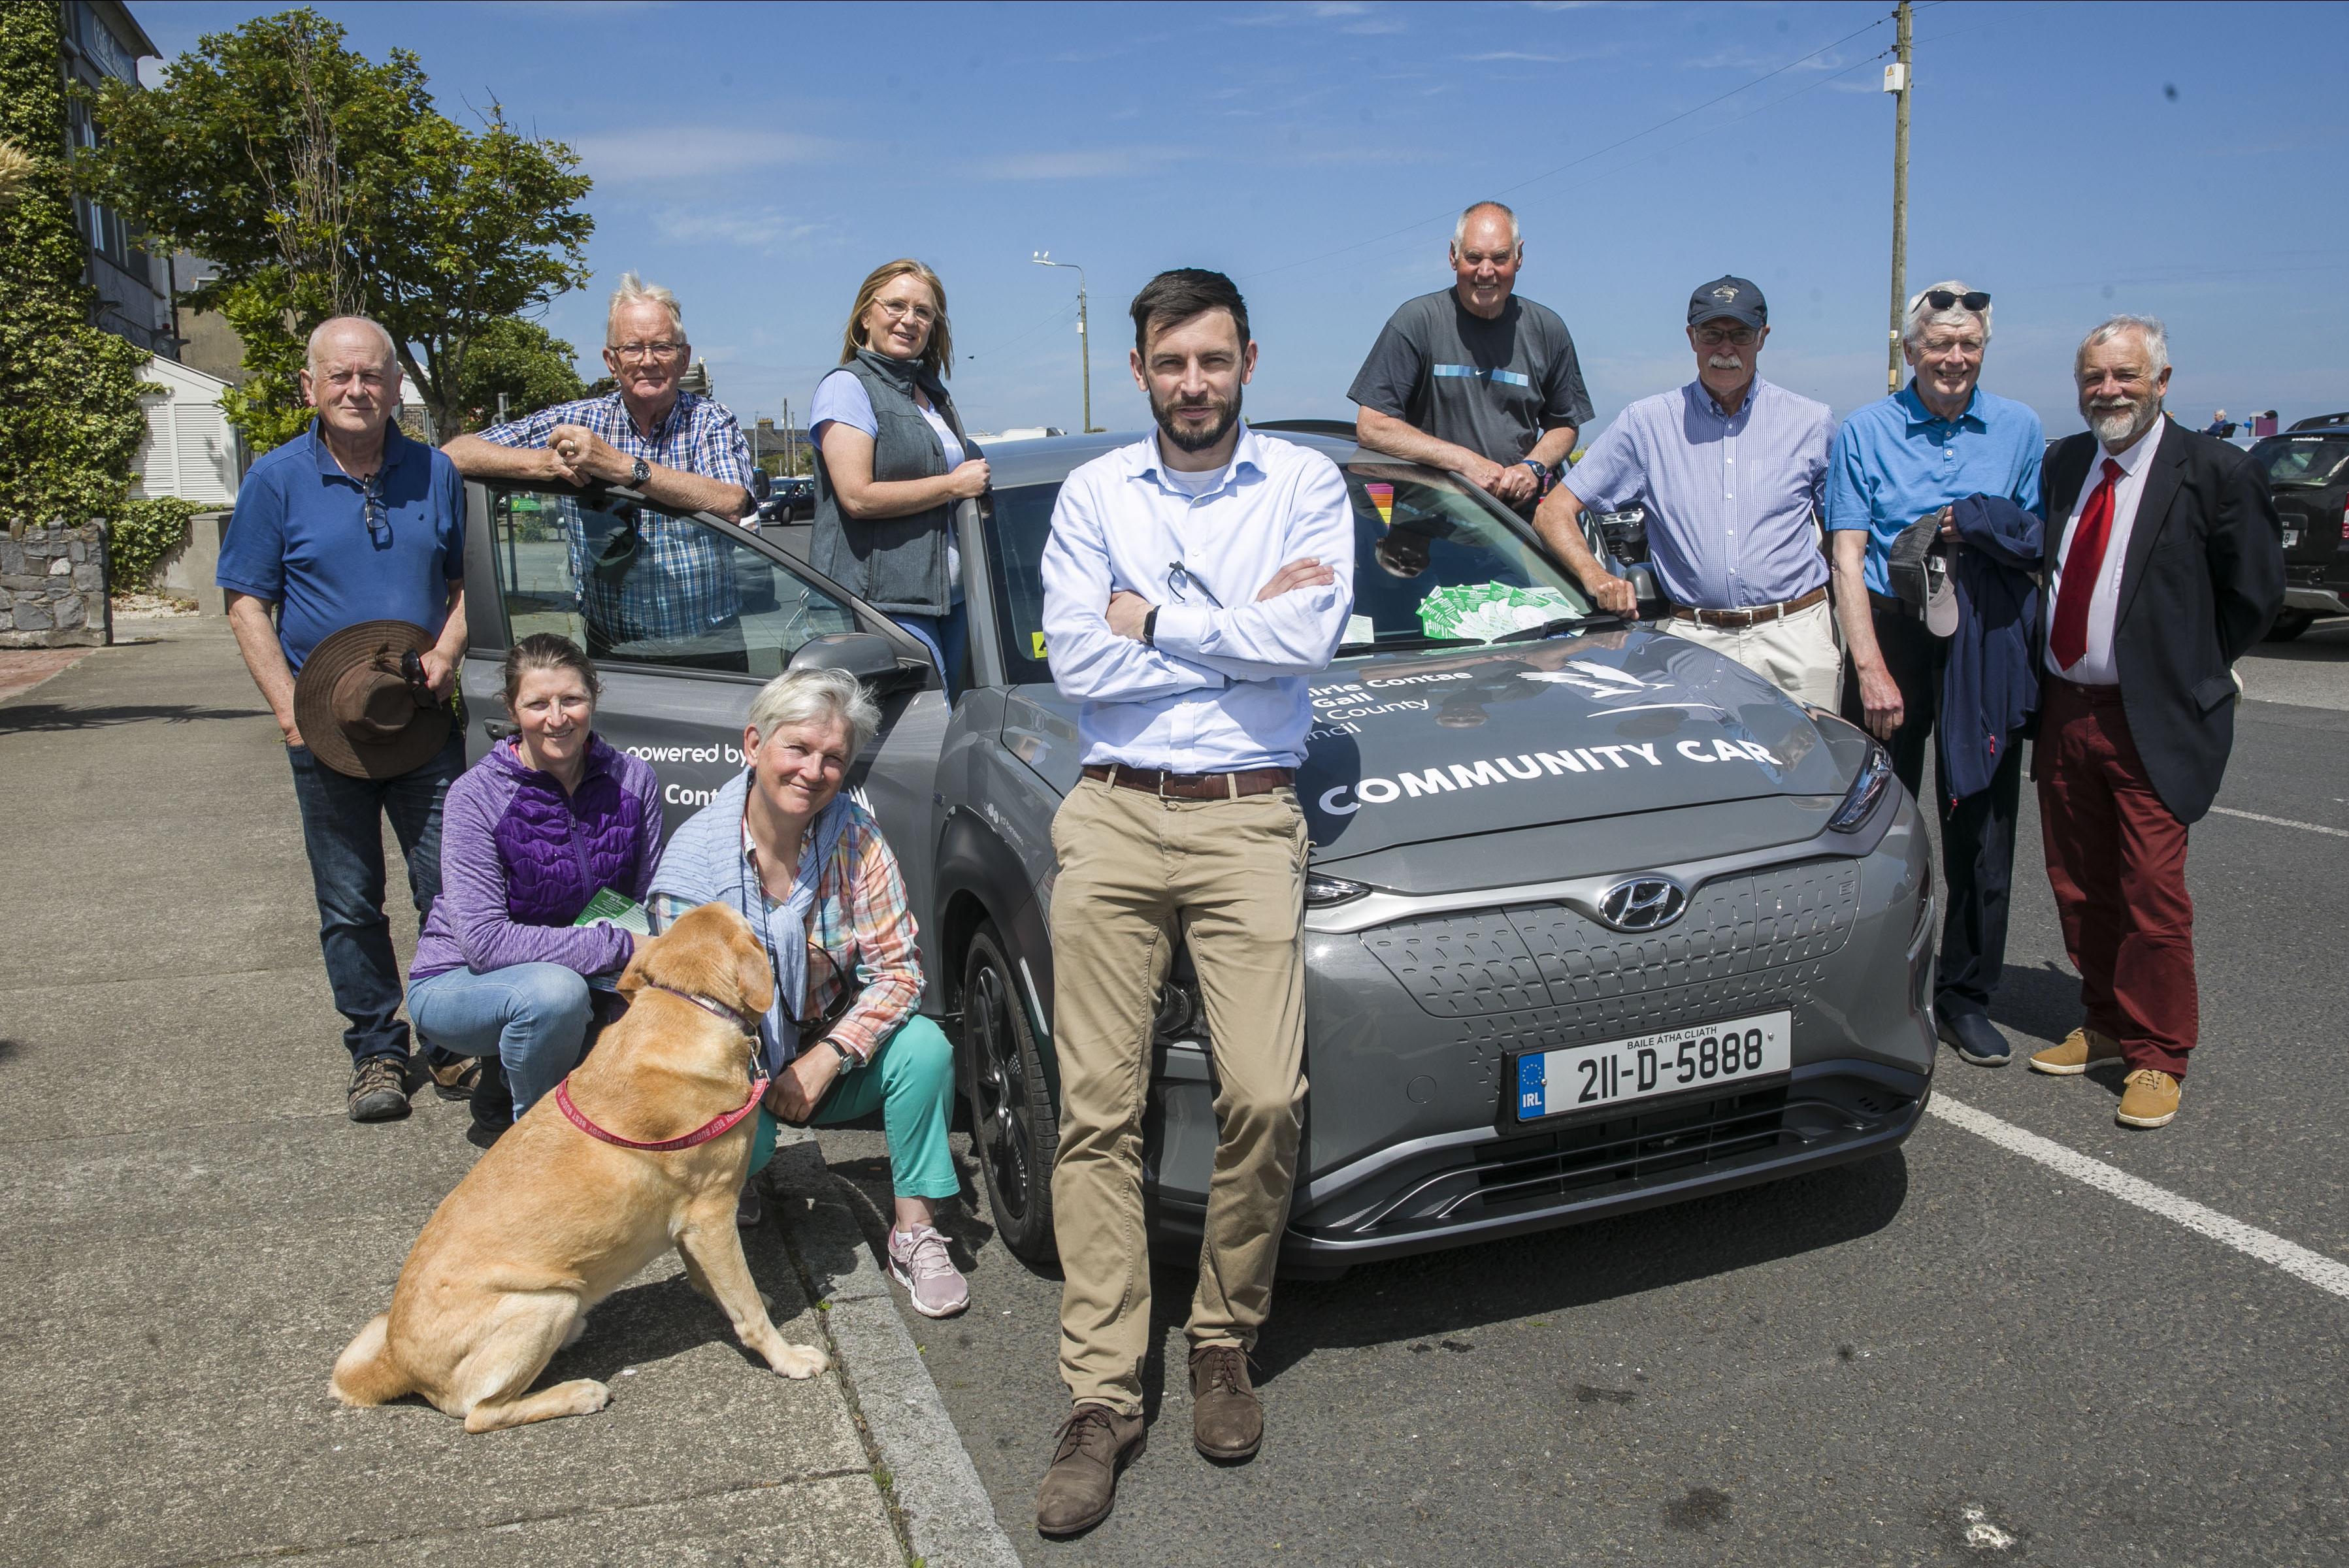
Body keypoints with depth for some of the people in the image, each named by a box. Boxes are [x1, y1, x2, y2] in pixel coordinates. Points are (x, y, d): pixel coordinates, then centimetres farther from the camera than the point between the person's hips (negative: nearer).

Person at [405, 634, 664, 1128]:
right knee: (556, 990, -36)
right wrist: (620, 947, -29)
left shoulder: (633, 780, -6)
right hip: (458, 982, -4)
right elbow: (484, 940, -24)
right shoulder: (477, 796, -17)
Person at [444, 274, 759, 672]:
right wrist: (543, 462, -14)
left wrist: (621, 466, -24)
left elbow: (732, 505, -18)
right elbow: (456, 453, 4)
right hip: (612, 653, 1)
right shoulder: (575, 422, 7)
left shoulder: (712, 421, 3)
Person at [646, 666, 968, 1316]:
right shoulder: (695, 853, -15)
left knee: (925, 1045, -26)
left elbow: (898, 968, -13)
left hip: (834, 1058, 1)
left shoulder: (855, 837, -12)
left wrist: (828, 1056, -27)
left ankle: (914, 1234, -10)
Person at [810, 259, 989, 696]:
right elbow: (858, 496, -16)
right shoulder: (847, 386, -4)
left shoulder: (934, 393, 20)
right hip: (883, 600, -8)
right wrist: (955, 484, -9)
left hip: (948, 596, 8)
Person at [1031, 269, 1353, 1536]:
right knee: (1097, 1110, -3)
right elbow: (1078, 661, -3)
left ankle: (1225, 1344, 13)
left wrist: (1153, 619, -4)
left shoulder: (1306, 485, 9)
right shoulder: (1091, 494, 11)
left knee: (1265, 1099, -11)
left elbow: (1308, 639, -9)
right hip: (1111, 820, 1)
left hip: (1247, 819, -1)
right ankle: (1103, 1398, 5)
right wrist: (1240, 626, -3)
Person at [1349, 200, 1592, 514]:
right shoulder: (1416, 320, -3)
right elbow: (1371, 427, -8)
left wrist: (1533, 467, -2)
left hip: (1522, 520, 3)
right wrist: (1466, 462, -13)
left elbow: (1564, 424, 21)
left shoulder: (1548, 329, 9)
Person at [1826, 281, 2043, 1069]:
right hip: (1891, 629, -2)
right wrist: (1871, 667, -12)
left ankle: (1965, 994, 18)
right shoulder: (1865, 430, 3)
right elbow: (1848, 557, -3)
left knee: (1983, 823, 5)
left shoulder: (2019, 428, 10)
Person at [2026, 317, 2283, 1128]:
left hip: (2151, 720, -5)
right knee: (2077, 885, 13)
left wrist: (2189, 673, 2)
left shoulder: (2213, 470, -7)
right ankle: (2105, 1025, 29)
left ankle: (2157, 1057, 11)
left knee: (2152, 893, -3)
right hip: (2064, 709, 5)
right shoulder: (2062, 464, 9)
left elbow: (2255, 592, -1)